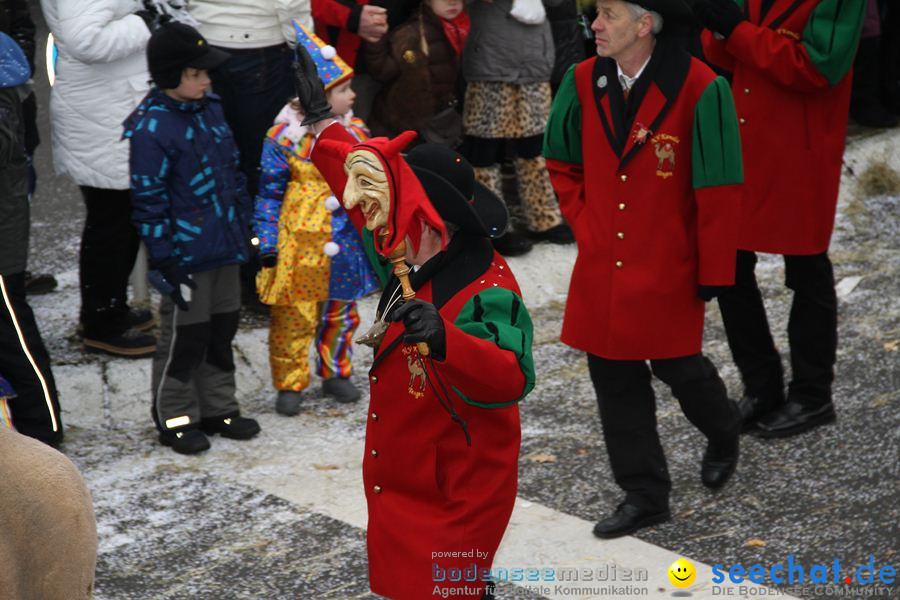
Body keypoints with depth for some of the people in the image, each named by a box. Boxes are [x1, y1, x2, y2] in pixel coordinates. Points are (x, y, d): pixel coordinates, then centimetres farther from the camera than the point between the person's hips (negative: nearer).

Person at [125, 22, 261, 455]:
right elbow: (148, 201, -16)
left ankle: (218, 409, 30)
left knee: (222, 331, 16)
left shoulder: (211, 110, 6)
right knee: (184, 338, 4)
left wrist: (245, 224, 16)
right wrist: (164, 262, -16)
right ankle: (175, 418, 19)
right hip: (185, 257, -7)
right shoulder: (149, 128, -18)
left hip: (224, 249, 7)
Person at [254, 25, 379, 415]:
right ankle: (289, 384, 17)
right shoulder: (284, 137, -13)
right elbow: (269, 193, -7)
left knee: (340, 313, 17)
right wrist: (267, 244, -8)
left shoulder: (356, 132, 1)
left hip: (346, 245, 5)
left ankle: (335, 374, 34)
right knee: (295, 317, 3)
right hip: (301, 245, -5)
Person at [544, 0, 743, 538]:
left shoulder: (699, 90, -17)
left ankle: (723, 433, 43)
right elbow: (562, 161, 15)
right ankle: (645, 495, 21)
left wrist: (714, 274, -10)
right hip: (602, 268, 5)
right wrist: (583, 221, 5)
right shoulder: (583, 83, -2)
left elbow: (720, 191, -13)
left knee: (677, 366, 10)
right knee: (614, 378, 7)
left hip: (668, 270, -4)